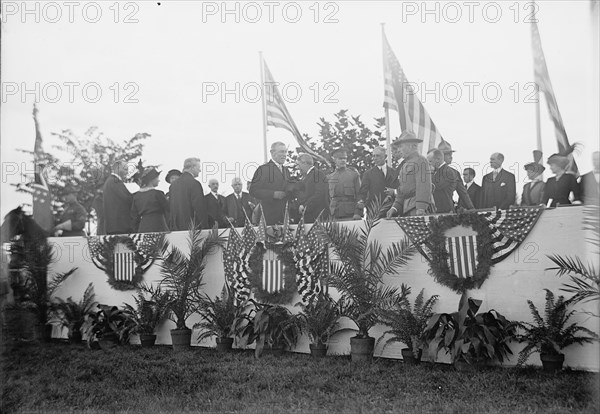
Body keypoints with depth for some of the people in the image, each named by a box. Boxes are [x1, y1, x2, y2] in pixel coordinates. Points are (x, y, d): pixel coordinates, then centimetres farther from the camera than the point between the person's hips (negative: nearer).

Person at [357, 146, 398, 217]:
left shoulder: (394, 172, 14)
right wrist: (361, 202, -17)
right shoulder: (368, 173, 10)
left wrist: (394, 192, -10)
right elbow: (363, 192, 2)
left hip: (391, 209, 1)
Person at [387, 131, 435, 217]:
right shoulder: (404, 164, 22)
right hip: (407, 207, 8)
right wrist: (395, 207, 9)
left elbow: (424, 186, -15)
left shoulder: (421, 161, -4)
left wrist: (421, 208, -22)